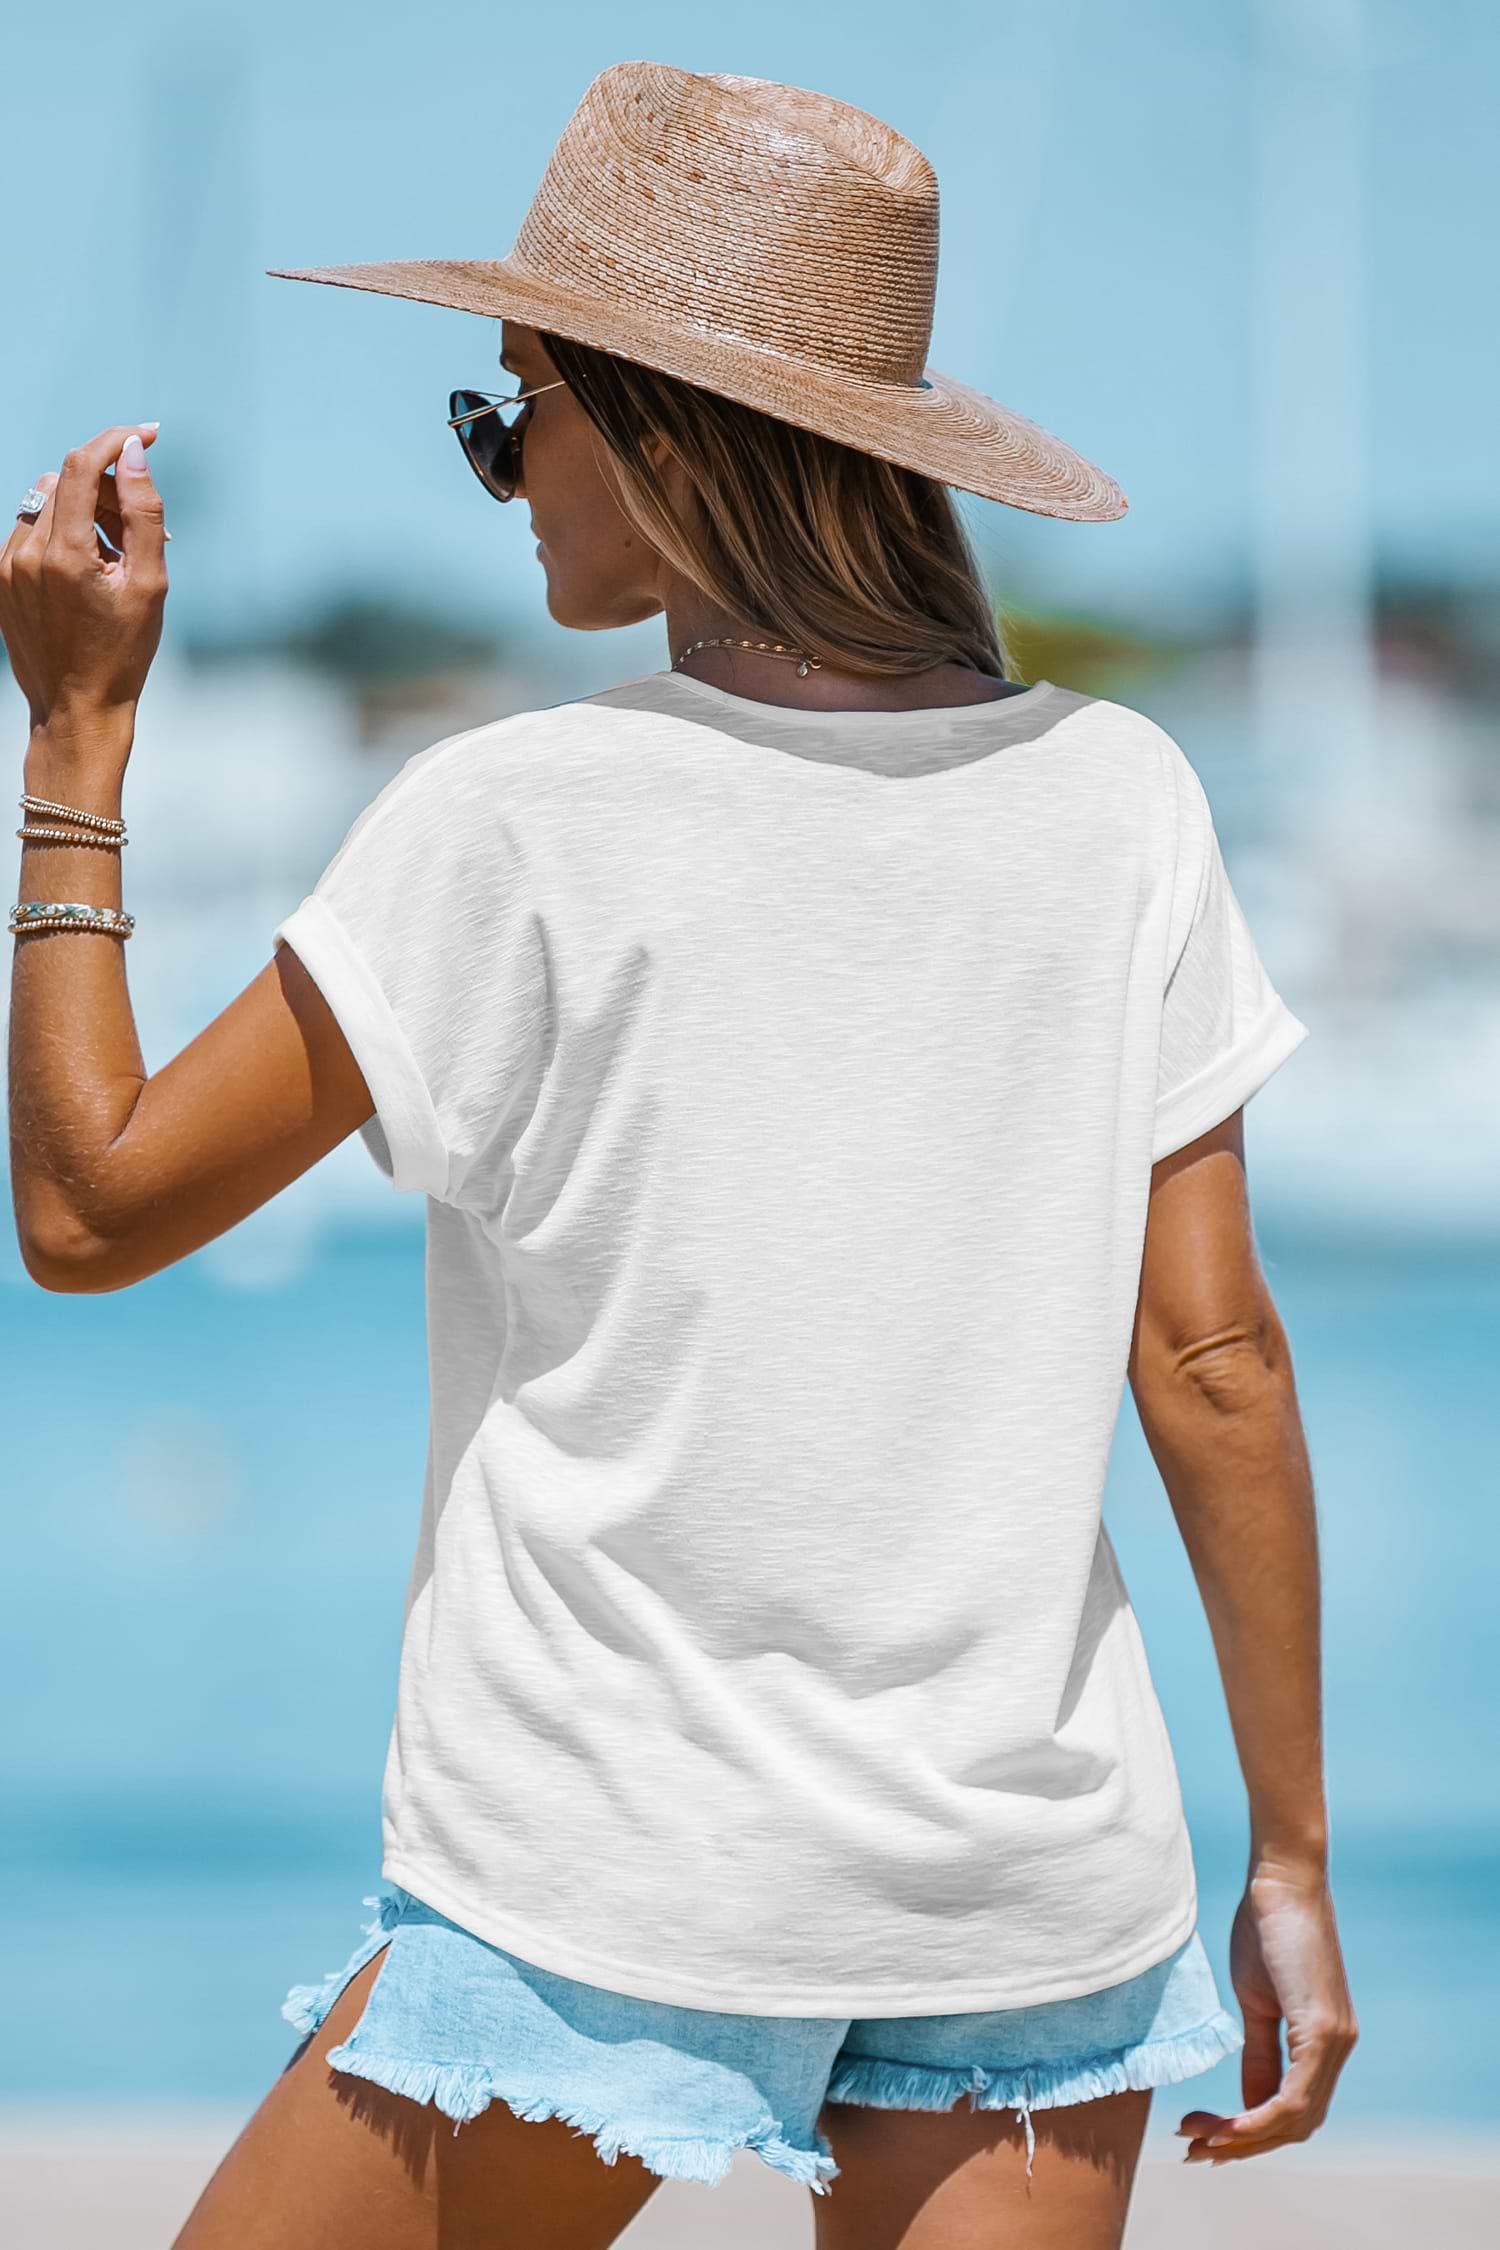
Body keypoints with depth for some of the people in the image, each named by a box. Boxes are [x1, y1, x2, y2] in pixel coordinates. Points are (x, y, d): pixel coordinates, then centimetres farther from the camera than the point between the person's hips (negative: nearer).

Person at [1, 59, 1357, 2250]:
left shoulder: (513, 827, -9)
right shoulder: (1117, 798, 1)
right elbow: (1215, 1361, 1)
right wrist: (1295, 1864, 8)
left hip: (619, 1902, -4)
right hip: (1040, 1884, 4)